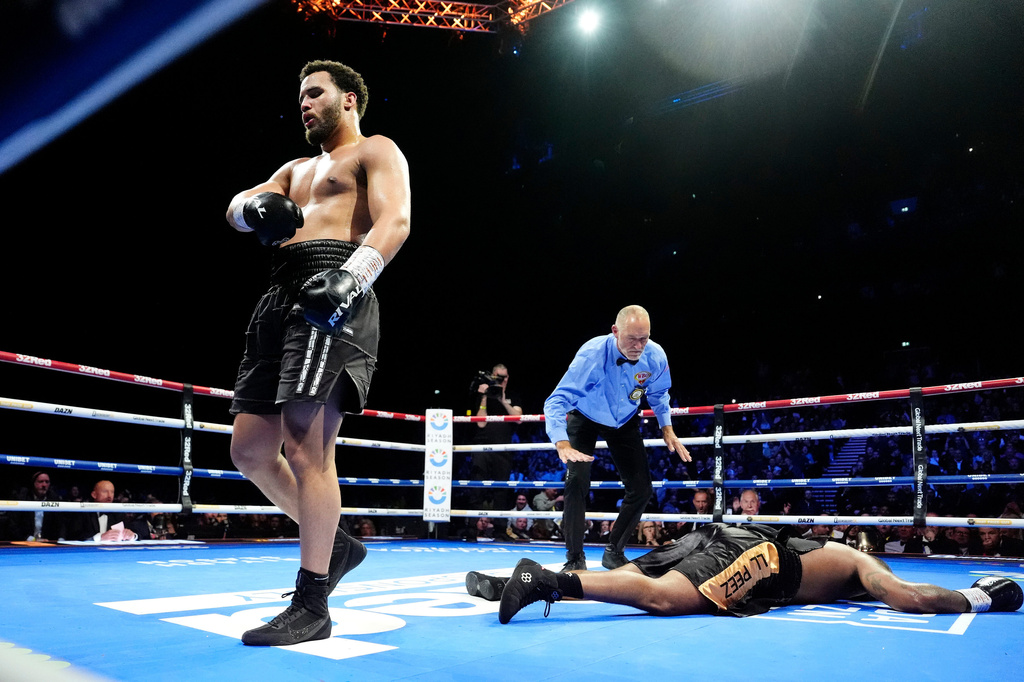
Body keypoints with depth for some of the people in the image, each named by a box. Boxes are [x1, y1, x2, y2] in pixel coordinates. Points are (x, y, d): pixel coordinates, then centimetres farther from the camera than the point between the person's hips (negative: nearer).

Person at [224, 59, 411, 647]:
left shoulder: (376, 152, 9)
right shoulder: (297, 169, 34)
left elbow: (395, 221, -11)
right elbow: (236, 209, 20)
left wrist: (351, 276, -29)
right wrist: (257, 208, -6)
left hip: (332, 297, -9)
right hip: (282, 298, 9)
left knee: (306, 444, -17)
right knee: (251, 451, 7)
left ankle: (312, 606, -10)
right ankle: (335, 544, 21)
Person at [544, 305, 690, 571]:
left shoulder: (655, 356, -24)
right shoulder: (593, 354, -37)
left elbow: (658, 394, 2)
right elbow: (557, 401, -42)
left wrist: (667, 428, -7)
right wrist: (562, 443, -56)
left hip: (625, 422, 4)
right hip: (585, 419, -4)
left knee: (642, 489, -1)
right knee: (577, 481, -22)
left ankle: (614, 551, 20)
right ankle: (575, 558, -7)